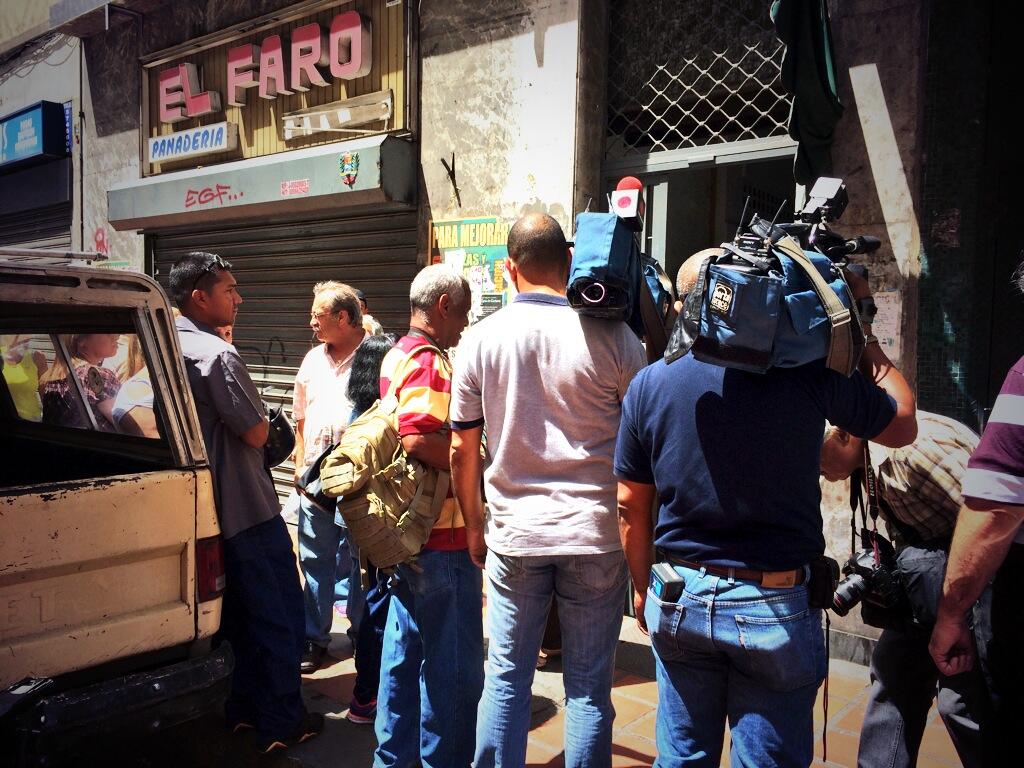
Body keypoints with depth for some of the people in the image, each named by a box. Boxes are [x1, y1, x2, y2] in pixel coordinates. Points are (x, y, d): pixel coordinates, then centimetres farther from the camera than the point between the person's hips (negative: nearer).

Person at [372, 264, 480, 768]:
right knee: (453, 665, 2)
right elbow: (419, 441, -31)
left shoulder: (397, 356, 14)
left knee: (403, 651, 19)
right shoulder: (427, 362, -17)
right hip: (443, 538, -10)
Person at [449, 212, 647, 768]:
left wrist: (473, 525, 17)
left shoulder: (481, 338, -1)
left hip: (513, 534, 1)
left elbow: (462, 450, 4)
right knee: (588, 686, 10)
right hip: (596, 534, -1)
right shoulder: (613, 336, -6)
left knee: (505, 678, 14)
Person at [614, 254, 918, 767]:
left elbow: (631, 507, 3)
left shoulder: (649, 384, -4)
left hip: (680, 601, 3)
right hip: (776, 607, -2)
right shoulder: (810, 368, -10)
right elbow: (902, 426, 7)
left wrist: (643, 589, 18)